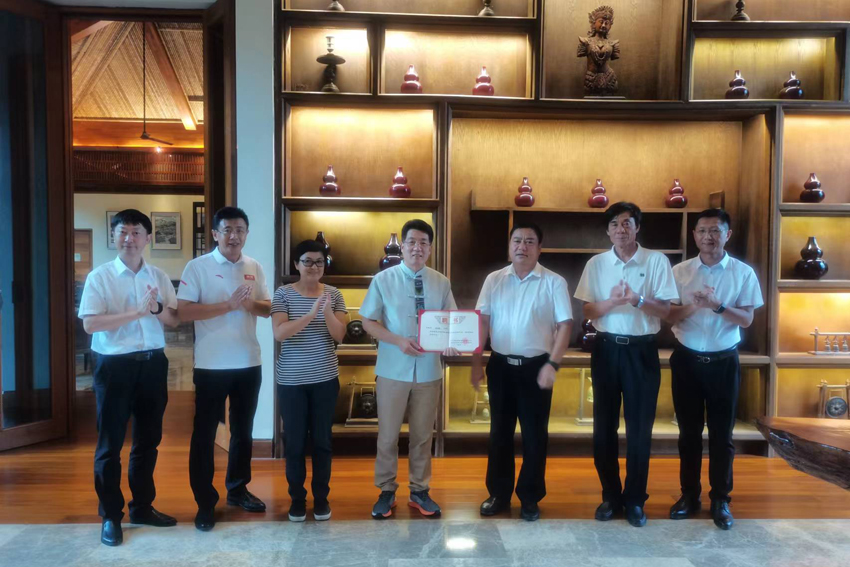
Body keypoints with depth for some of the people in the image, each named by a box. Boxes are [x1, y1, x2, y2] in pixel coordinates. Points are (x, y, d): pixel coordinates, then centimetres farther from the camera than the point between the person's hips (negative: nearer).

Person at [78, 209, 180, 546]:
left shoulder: (159, 276, 6)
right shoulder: (99, 276, -5)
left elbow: (174, 320, 6)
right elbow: (90, 324, -14)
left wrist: (157, 307, -15)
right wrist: (137, 311, -21)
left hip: (153, 363, 4)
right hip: (115, 364, -4)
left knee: (148, 439, 13)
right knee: (110, 443, 6)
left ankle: (142, 506, 29)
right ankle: (110, 515, 19)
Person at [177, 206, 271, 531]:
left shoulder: (254, 268, 7)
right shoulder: (198, 267, -7)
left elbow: (268, 309, 9)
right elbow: (183, 312, -14)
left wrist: (250, 303, -13)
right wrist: (228, 304, -21)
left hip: (249, 363, 5)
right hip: (211, 365, -4)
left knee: (243, 430, 16)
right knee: (204, 434, 4)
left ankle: (237, 489, 32)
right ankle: (205, 503, 16)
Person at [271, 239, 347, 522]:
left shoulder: (333, 294, 2)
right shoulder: (283, 293, -5)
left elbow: (339, 335, -5)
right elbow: (279, 333, -17)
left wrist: (327, 312, -23)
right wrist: (311, 314, -27)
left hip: (325, 379, 2)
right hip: (291, 380, -1)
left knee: (322, 440, 10)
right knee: (294, 441, 8)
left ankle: (321, 497, 24)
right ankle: (297, 498, 23)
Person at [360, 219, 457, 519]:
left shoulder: (441, 282, 1)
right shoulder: (383, 280, -6)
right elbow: (368, 321, -3)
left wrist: (450, 342, -18)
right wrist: (398, 340, -18)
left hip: (429, 370, 2)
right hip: (393, 370, -2)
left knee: (423, 434, 15)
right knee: (388, 434, 10)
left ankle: (419, 491, 32)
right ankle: (386, 492, 28)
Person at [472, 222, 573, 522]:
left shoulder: (554, 282, -4)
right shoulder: (494, 280, 4)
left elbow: (565, 325, -7)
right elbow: (482, 320, 3)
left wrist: (553, 364, -16)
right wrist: (476, 362, -2)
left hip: (536, 366, -2)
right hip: (500, 364, 2)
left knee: (534, 434, 7)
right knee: (500, 431, 12)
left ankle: (530, 497, 24)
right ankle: (499, 494, 27)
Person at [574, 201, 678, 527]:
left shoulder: (657, 261, -2)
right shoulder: (596, 264, 3)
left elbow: (665, 310, -4)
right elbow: (587, 312, 2)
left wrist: (638, 299, -23)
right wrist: (612, 301, -18)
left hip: (642, 350, -2)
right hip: (606, 348, 2)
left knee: (640, 428, 5)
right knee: (604, 426, 8)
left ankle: (635, 499, 20)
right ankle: (610, 495, 24)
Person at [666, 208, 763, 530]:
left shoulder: (743, 273, -2)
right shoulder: (679, 272, 0)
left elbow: (747, 320, -6)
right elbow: (668, 316, -2)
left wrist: (718, 306, -23)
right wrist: (692, 306, -21)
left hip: (723, 362, -1)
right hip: (686, 359, 1)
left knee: (721, 433, 8)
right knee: (689, 432, 11)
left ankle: (720, 500, 22)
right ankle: (689, 495, 24)